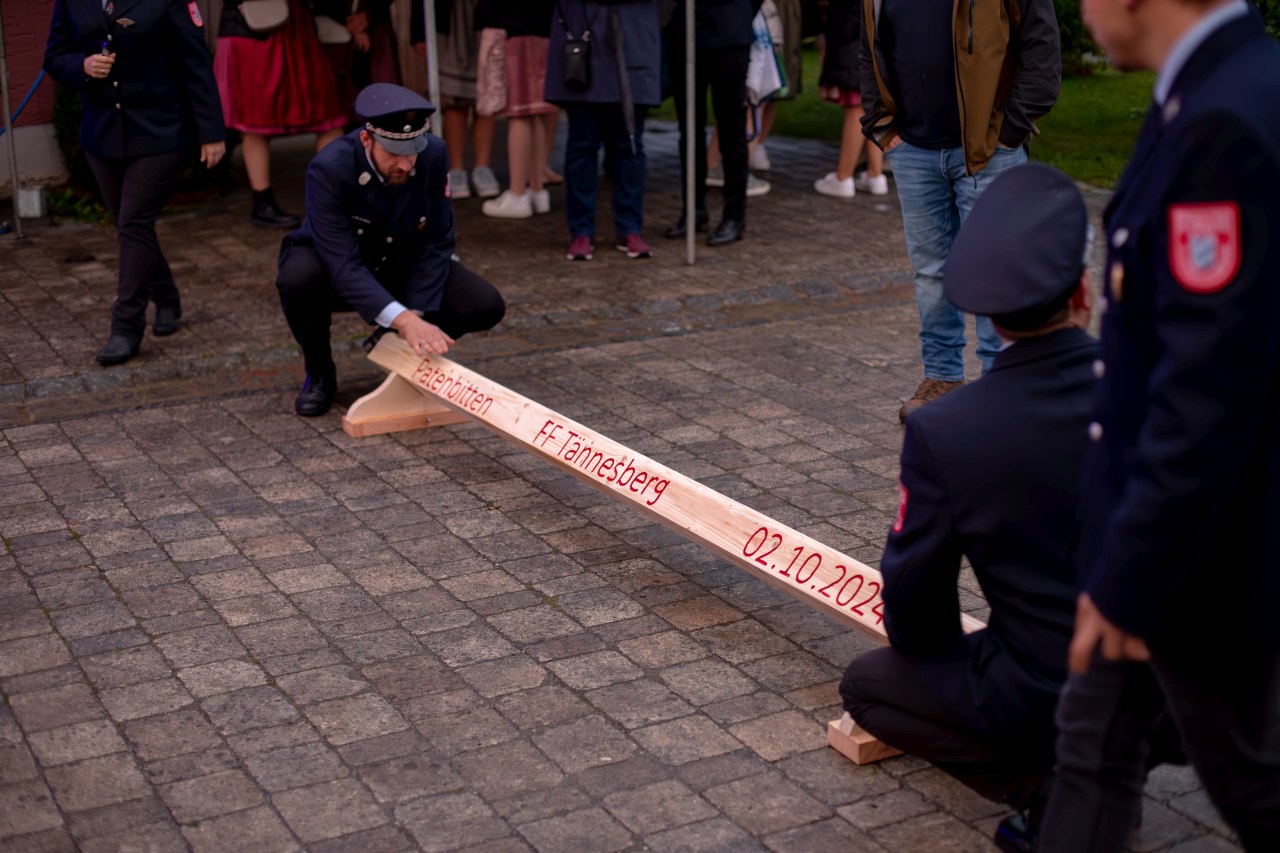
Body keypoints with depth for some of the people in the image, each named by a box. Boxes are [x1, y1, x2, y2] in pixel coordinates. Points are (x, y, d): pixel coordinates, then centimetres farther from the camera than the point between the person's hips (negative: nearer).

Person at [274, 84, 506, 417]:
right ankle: (319, 373, -8)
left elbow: (435, 245, -15)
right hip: (333, 264, -3)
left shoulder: (433, 155, -22)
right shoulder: (328, 169, -33)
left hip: (400, 265, 3)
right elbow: (344, 266, -39)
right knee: (299, 276, -38)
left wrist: (417, 318, -25)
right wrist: (403, 319, -50)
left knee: (486, 307, -18)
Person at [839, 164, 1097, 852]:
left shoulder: (942, 433, -17)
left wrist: (931, 647, 17)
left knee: (867, 683, 20)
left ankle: (1049, 787, 3)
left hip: (1046, 704, -4)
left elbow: (913, 618, -6)